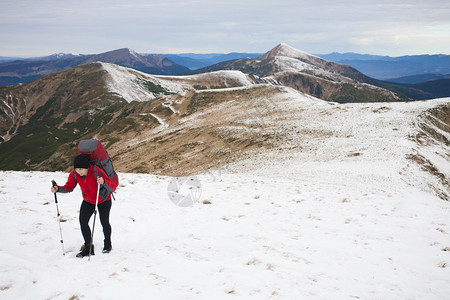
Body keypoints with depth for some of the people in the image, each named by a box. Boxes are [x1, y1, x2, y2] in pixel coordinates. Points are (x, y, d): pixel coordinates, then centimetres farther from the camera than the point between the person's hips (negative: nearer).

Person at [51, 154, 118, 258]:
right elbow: (69, 187, -9)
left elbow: (113, 187, -37)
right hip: (88, 201, 4)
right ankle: (88, 247, 4)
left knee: (104, 222, -1)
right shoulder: (74, 174, -22)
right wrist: (58, 189, -29)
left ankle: (107, 243, 29)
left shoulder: (96, 172, -36)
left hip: (103, 200, -4)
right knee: (83, 221, -11)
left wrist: (103, 182, -58)